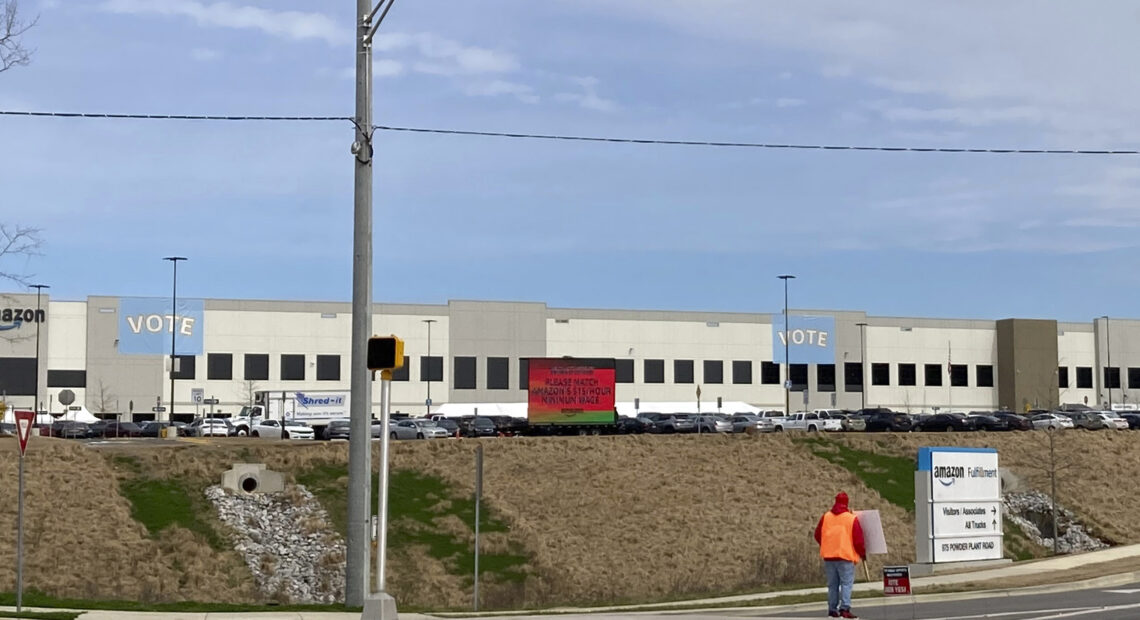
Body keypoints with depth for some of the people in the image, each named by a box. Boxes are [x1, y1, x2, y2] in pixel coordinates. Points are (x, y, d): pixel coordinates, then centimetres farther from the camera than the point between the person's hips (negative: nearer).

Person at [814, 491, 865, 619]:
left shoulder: (825, 516, 6)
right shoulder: (851, 518, -5)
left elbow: (818, 535, 12)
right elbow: (858, 539, -6)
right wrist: (862, 553, 9)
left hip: (828, 556, 4)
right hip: (846, 556, -4)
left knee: (832, 584, 11)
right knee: (847, 583, -5)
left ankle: (832, 609, 10)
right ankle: (845, 608, -18)